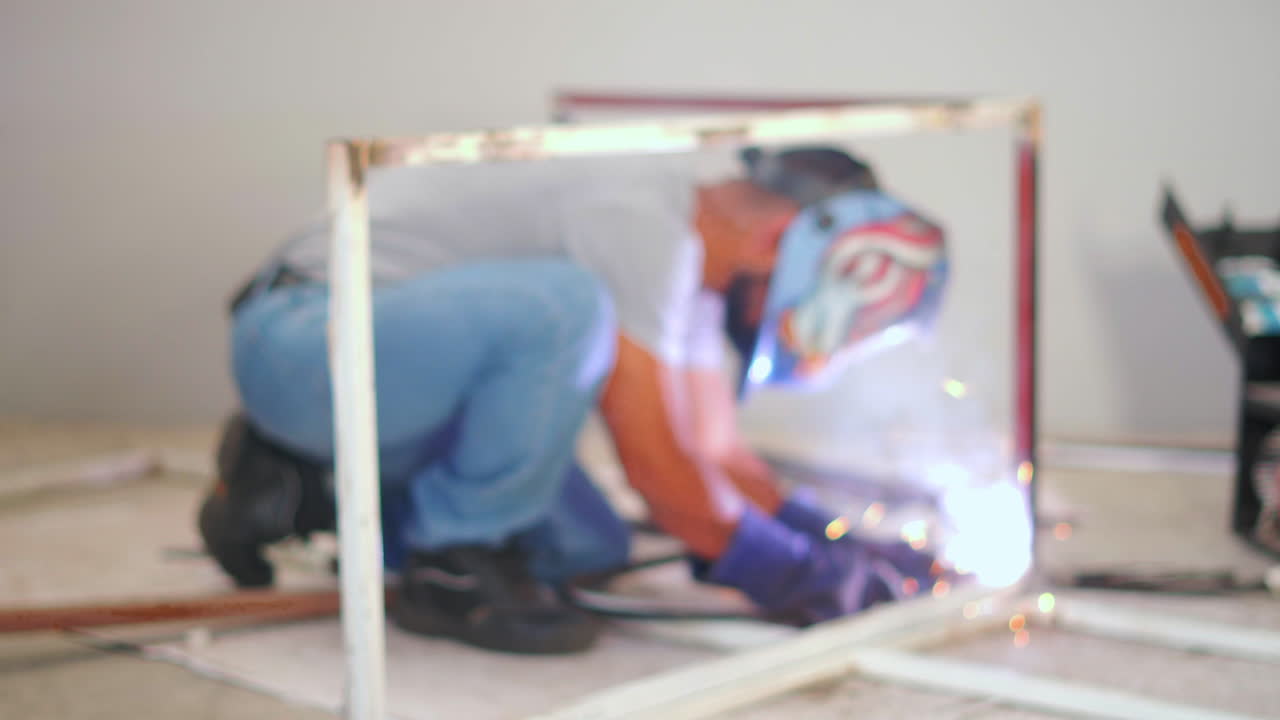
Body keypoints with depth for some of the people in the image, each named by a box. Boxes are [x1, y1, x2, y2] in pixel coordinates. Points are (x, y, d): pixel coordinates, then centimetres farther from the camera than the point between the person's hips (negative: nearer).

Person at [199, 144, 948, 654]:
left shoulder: (687, 255, 10)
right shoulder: (642, 225, -22)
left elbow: (715, 450, 16)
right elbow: (657, 465, -24)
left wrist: (841, 540, 6)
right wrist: (800, 576, -13)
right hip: (301, 338, -10)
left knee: (589, 548, 3)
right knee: (567, 310, -31)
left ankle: (300, 488, 14)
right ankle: (453, 569, -12)